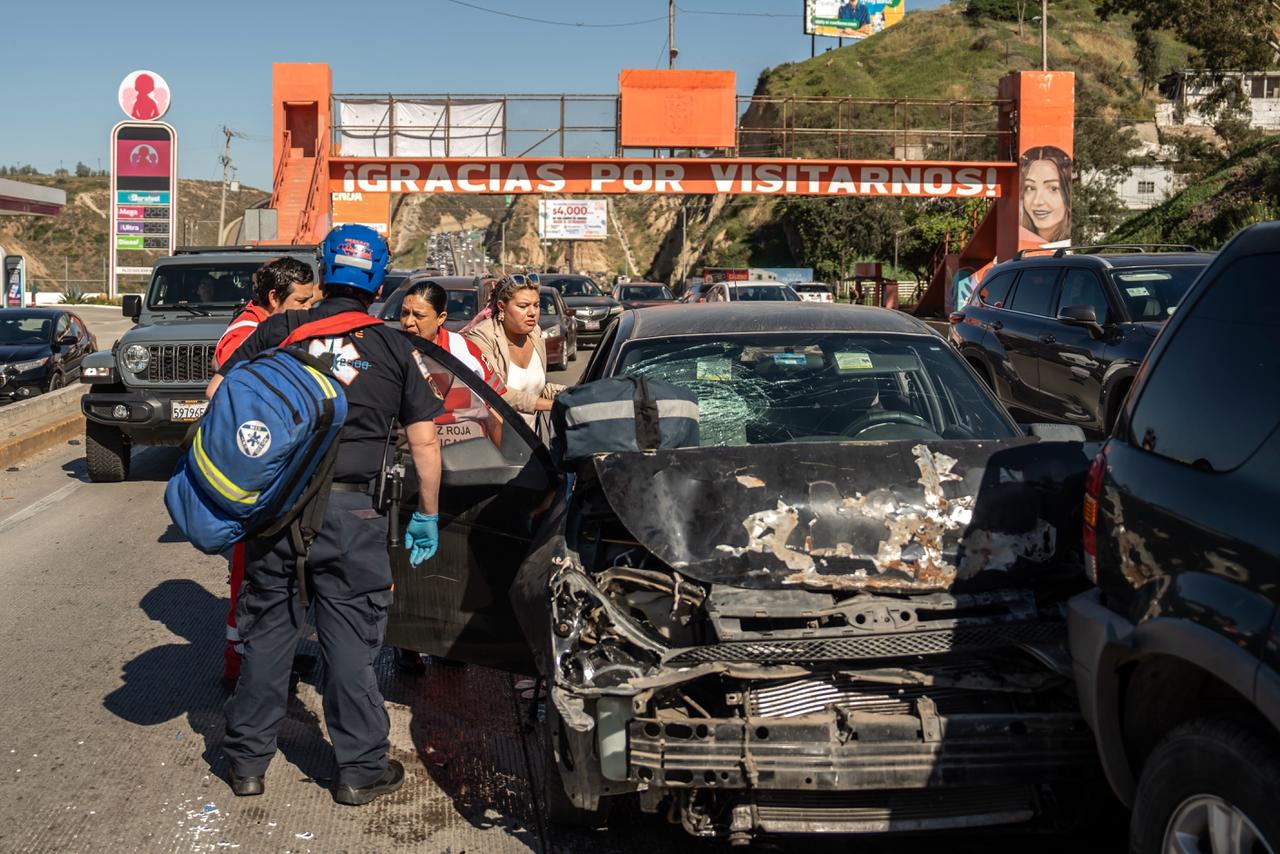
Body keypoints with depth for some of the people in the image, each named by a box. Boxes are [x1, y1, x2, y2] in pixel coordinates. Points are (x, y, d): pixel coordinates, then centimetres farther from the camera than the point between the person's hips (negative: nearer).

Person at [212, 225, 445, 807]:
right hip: (347, 508, -1)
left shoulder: (279, 331, 5)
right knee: (349, 634, 7)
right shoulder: (394, 349, 3)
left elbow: (217, 392, 2)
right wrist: (427, 516, 13)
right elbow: (424, 442, 3)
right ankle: (360, 769, 15)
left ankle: (247, 760, 23)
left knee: (267, 625, 13)